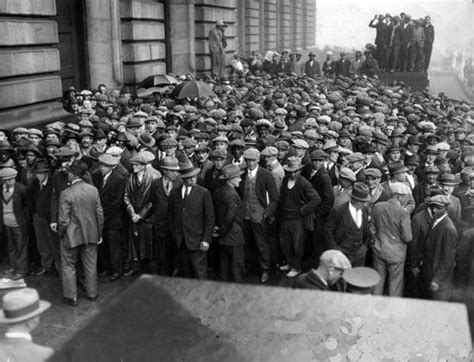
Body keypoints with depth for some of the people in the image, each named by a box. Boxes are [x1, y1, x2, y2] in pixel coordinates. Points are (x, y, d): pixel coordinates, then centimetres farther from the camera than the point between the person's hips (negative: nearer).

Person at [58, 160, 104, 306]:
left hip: (72, 236, -4)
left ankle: (71, 297, 19)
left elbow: (63, 220, -16)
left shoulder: (66, 194, -18)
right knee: (90, 265, 17)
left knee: (68, 266, 14)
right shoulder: (93, 190, -6)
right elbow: (100, 214, -1)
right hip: (91, 234, 4)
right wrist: (99, 233, 10)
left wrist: (61, 234, 2)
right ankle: (92, 293, 29)